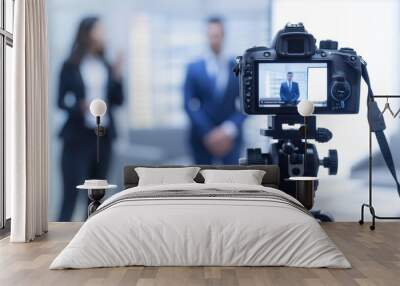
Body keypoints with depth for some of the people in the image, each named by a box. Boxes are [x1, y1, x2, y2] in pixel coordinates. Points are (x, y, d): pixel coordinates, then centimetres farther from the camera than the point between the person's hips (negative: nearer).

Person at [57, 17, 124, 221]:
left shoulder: (107, 66, 9)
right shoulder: (70, 66, -2)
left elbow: (118, 100, 6)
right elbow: (61, 101, -3)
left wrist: (117, 76, -7)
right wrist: (81, 107, -22)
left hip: (103, 136, 4)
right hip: (77, 137, -4)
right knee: (71, 195, -7)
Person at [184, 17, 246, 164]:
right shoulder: (194, 68, 3)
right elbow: (190, 105, -4)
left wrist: (229, 129, -14)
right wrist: (208, 133, -13)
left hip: (231, 137, 0)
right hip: (202, 137, 0)